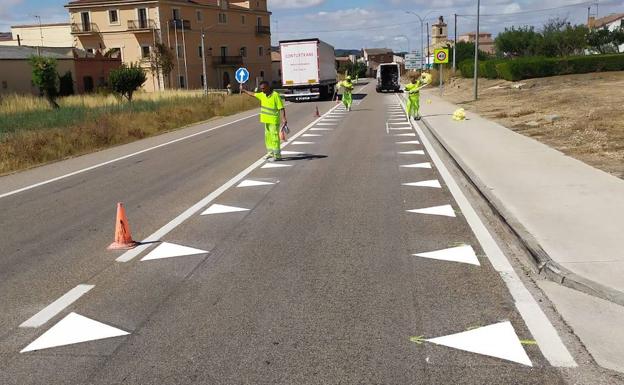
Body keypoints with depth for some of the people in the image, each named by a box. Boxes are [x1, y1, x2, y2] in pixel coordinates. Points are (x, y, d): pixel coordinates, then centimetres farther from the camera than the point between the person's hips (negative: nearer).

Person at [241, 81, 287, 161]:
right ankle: (270, 153, 25)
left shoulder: (275, 95, -15)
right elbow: (253, 94, 25)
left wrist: (283, 119, -26)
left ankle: (277, 155, -4)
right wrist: (243, 90, 32)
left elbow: (281, 108, -18)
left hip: (274, 121, -8)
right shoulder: (262, 95, 8)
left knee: (274, 137, -8)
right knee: (268, 137, 14)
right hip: (267, 120, 8)